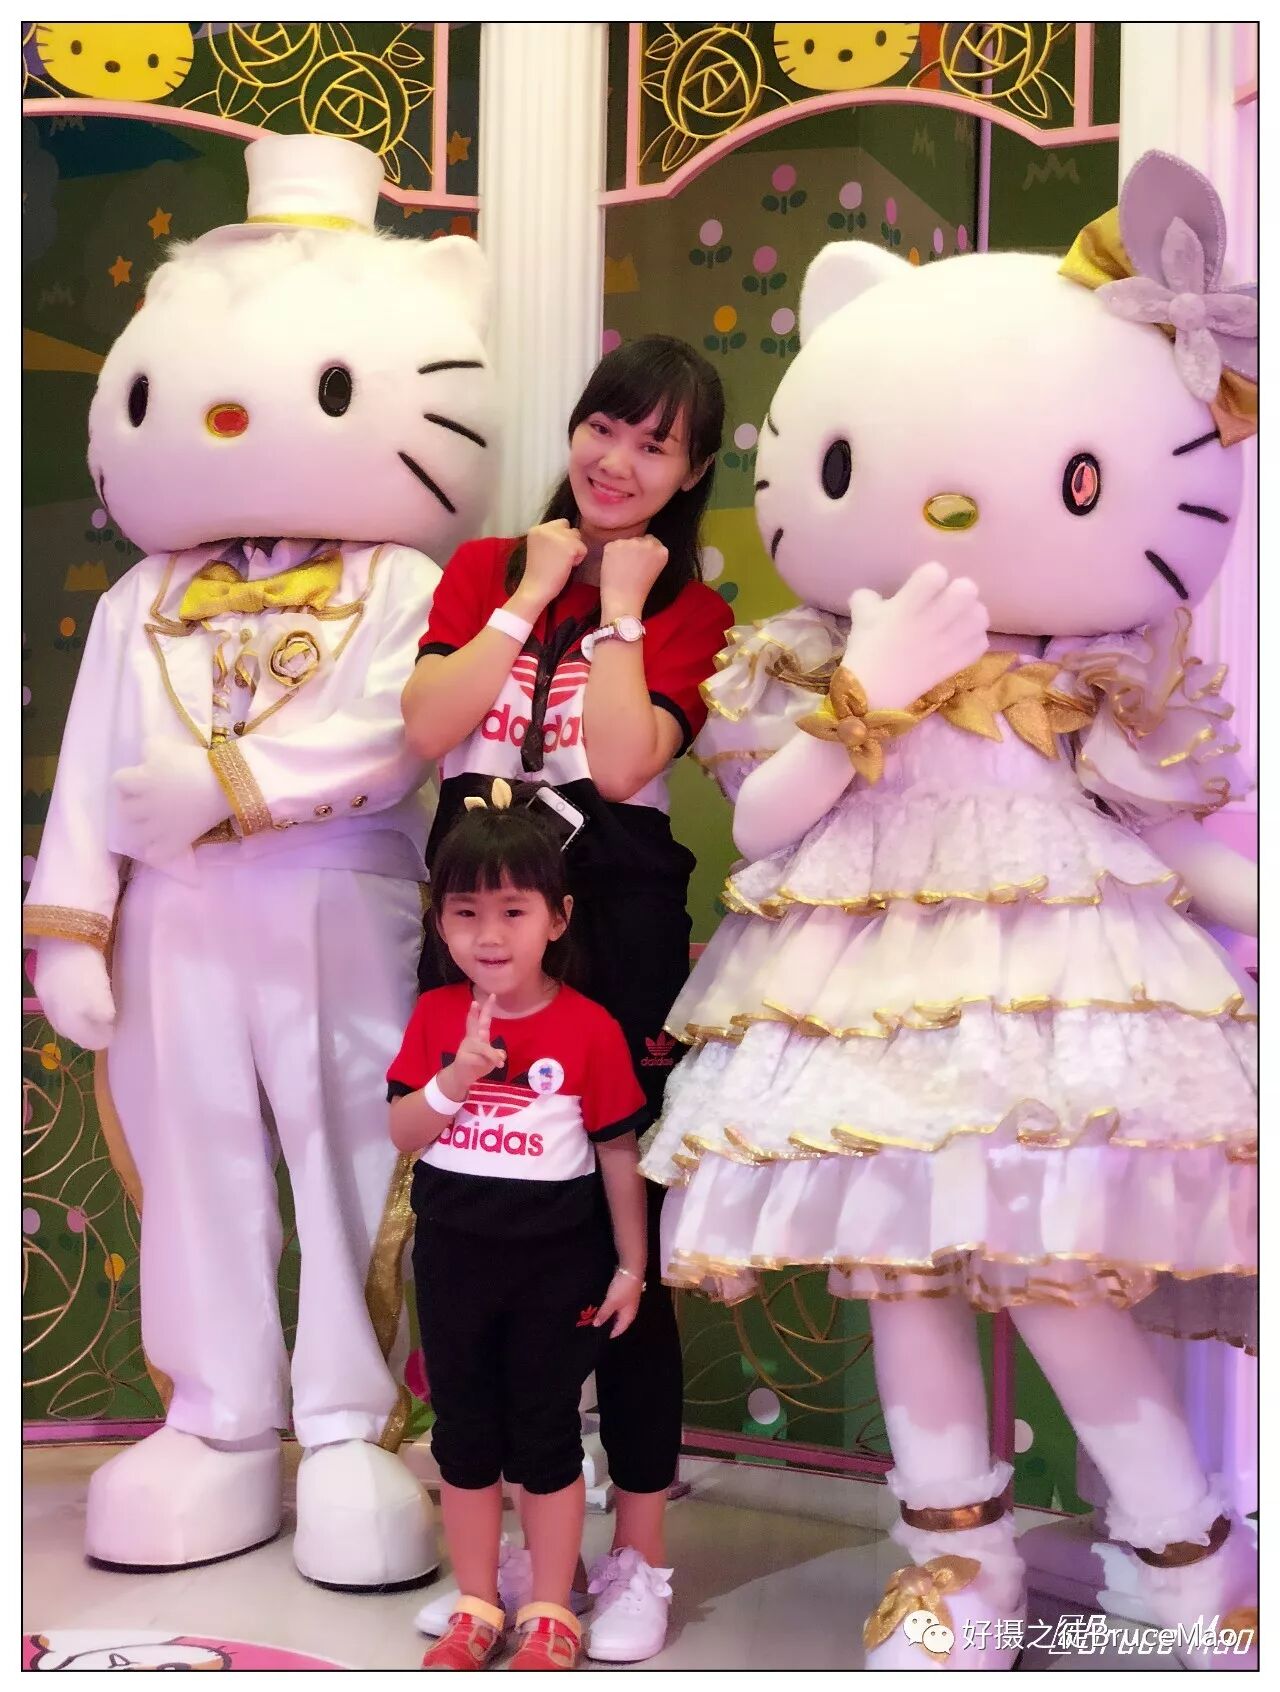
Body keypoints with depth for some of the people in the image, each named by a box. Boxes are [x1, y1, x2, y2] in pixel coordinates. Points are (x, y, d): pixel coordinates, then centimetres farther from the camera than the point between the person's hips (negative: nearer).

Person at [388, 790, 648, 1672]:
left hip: (556, 1262, -3)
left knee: (546, 1434, 9)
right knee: (463, 1433, 14)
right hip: (453, 1257, 3)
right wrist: (453, 1082, -23)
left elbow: (620, 1154, -6)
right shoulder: (435, 1016, -4)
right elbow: (402, 1134, -4)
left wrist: (632, 1266, -3)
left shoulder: (590, 1028, -13)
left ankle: (551, 1615, 24)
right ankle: (477, 1608, 29)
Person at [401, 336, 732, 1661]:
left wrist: (620, 604, -6)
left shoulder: (689, 608, 4)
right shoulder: (485, 568, 12)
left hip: (615, 918, -3)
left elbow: (623, 761, -14)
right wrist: (534, 592, -3)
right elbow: (427, 727, -5)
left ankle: (638, 1557, 16)